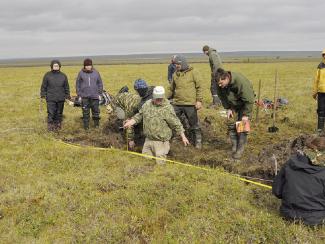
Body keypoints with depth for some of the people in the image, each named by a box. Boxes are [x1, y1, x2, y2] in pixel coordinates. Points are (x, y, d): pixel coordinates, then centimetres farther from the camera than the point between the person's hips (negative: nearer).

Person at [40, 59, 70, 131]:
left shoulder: (63, 75, 7)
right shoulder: (47, 75, 2)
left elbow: (66, 87, 12)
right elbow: (43, 86, 6)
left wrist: (67, 96, 8)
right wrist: (43, 95, 0)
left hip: (61, 99, 2)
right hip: (50, 99, -2)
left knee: (59, 113, 9)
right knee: (51, 113, -7)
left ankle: (58, 126, 20)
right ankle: (50, 127, 0)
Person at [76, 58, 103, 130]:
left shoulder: (96, 73, 3)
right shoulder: (81, 73, 0)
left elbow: (100, 83, 9)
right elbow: (78, 84, 5)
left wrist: (100, 94, 5)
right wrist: (79, 95, 1)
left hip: (95, 96, 1)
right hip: (84, 96, -1)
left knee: (96, 110, 7)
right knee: (85, 112, 5)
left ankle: (96, 124, 21)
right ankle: (86, 125, 15)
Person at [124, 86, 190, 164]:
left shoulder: (167, 108, -13)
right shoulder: (147, 104, 5)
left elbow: (176, 124, -11)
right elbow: (139, 115, 19)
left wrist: (183, 137, -12)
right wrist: (130, 122, 7)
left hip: (161, 142, -6)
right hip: (148, 139, 6)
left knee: (160, 163, -3)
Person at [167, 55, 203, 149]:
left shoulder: (192, 72, -3)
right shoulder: (175, 75, 9)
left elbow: (199, 87, -3)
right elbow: (171, 89, 17)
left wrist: (199, 100, -9)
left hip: (190, 104, -4)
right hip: (177, 104, 4)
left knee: (194, 124, 8)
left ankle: (198, 141, 23)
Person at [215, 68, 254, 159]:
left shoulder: (241, 82, -39)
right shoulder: (220, 84, -22)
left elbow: (249, 100, -30)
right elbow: (222, 97, -3)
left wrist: (246, 115, -25)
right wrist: (228, 108, -10)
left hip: (244, 103, -5)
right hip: (232, 104, 5)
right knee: (231, 124, 2)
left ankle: (240, 149, -1)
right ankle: (234, 146, 16)